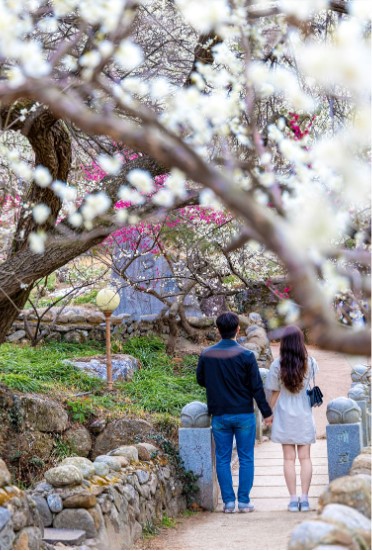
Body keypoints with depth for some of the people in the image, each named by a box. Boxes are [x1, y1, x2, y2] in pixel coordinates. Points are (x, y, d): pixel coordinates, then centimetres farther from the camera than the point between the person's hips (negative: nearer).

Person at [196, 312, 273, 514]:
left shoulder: (207, 354, -2)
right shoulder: (246, 355, -10)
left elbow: (200, 380, 11)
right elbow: (257, 387, -7)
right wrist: (266, 412, 1)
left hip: (219, 415, 2)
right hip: (244, 414, -2)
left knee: (223, 459, 9)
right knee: (246, 459, 6)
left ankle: (228, 501, 8)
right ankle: (244, 501, 6)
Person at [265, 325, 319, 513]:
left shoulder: (277, 365, -10)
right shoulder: (310, 363, -5)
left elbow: (274, 393, -4)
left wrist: (269, 413, 9)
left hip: (285, 417, -1)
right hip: (304, 416, 1)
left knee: (289, 458, 4)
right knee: (305, 457, 6)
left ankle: (293, 499, 3)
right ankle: (304, 498, 5)